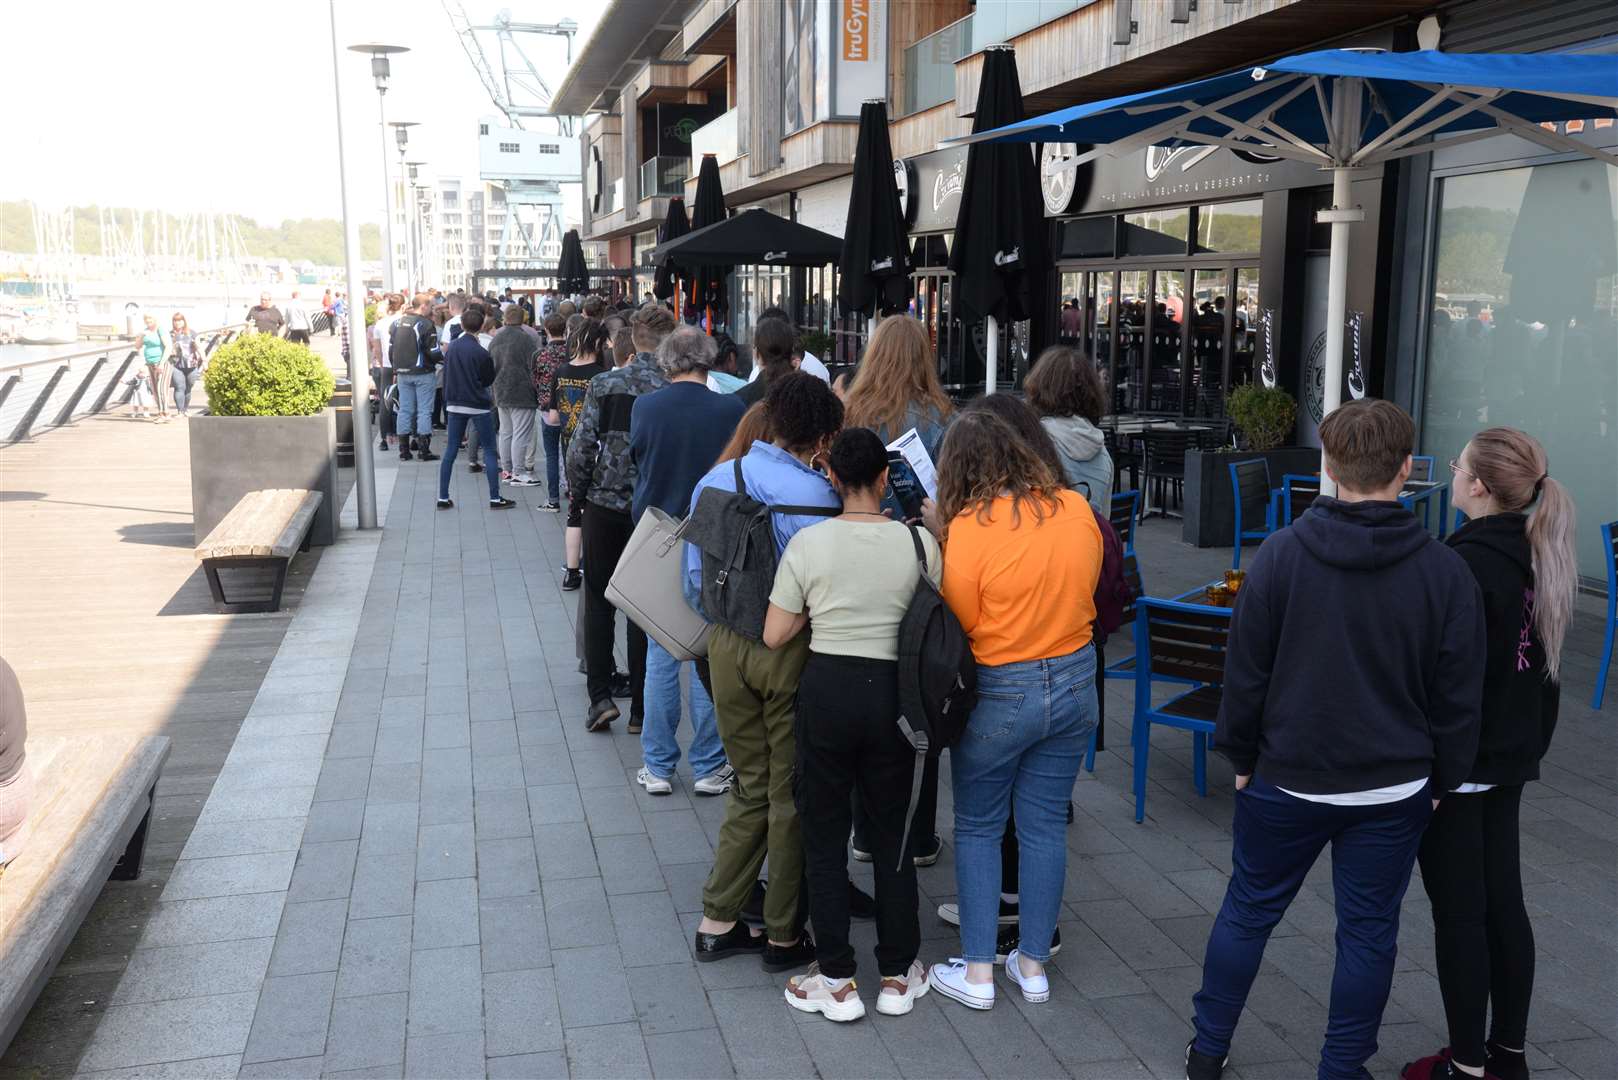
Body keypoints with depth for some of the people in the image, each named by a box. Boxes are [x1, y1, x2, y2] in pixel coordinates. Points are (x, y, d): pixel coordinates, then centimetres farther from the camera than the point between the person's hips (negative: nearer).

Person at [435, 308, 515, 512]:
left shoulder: (451, 348, 1)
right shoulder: (481, 353, -14)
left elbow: (446, 376, 9)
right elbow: (489, 380, -3)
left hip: (455, 405, 5)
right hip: (478, 406, -5)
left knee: (450, 450, 9)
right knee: (489, 451, 3)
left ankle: (443, 498, 9)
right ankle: (495, 498, 2)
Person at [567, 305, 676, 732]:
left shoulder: (605, 384, -6)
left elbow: (582, 446, -8)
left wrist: (576, 490, 8)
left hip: (605, 504, 0)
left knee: (599, 600, 13)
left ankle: (600, 696, 4)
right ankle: (640, 708, 14)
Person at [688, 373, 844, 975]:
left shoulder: (714, 481, 3)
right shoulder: (812, 495, -16)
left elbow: (695, 580, 8)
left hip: (726, 645, 6)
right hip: (790, 650, -5)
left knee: (751, 787, 20)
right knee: (792, 794, 10)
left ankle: (718, 921, 23)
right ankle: (784, 936, 21)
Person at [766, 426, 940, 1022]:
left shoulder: (808, 543, -9)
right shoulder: (919, 542, -7)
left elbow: (775, 635, -6)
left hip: (827, 689, -1)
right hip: (892, 691, 2)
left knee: (824, 834, 11)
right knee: (892, 832, 15)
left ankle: (836, 980, 17)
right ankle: (897, 974, 25)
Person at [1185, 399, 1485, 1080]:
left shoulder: (1281, 556, -12)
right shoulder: (1444, 572, -8)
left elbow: (1245, 673, -7)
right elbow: (1457, 695, -2)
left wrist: (1242, 756, 6)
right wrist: (1442, 780, 11)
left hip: (1286, 781, 0)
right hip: (1395, 792, 1)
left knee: (1248, 910, 15)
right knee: (1368, 931, 13)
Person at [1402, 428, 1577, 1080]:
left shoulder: (1468, 563, -22)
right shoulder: (1540, 555, 5)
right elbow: (1542, 660, 14)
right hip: (1511, 756, 9)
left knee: (1458, 914, 2)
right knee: (1504, 903, 16)